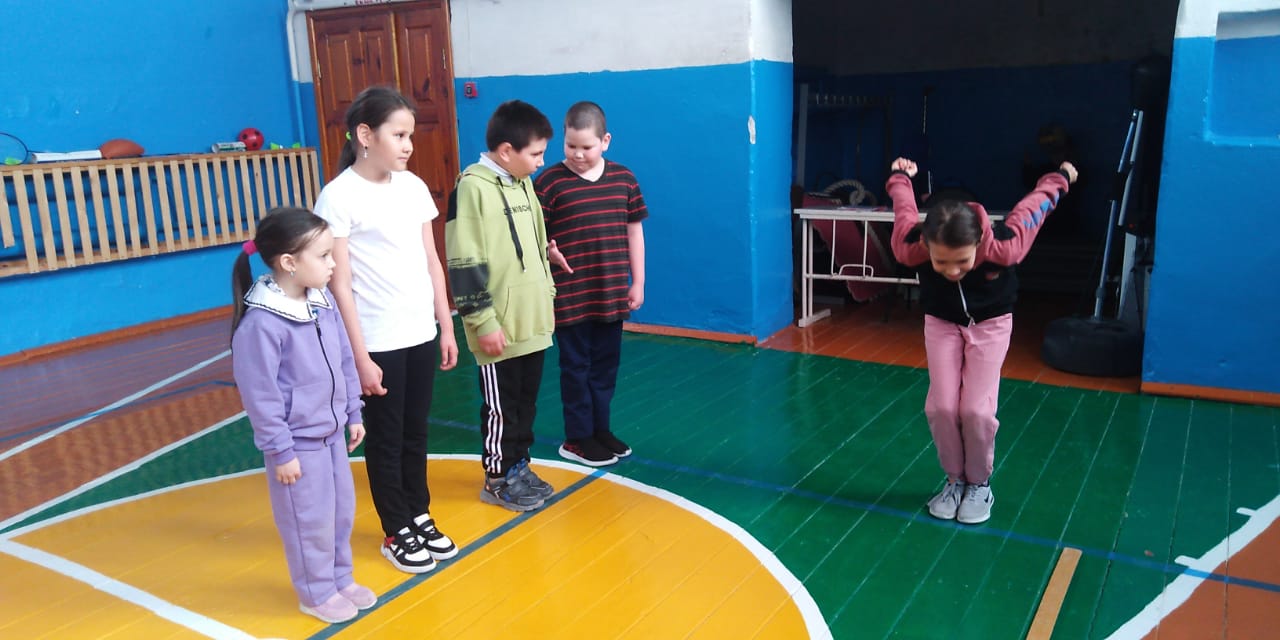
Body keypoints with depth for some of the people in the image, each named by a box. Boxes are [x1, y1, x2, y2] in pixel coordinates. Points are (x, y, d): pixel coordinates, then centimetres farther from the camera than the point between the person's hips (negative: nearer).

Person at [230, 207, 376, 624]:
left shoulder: (324, 302, -2)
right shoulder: (261, 322, -24)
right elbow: (259, 394, -20)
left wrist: (353, 414, 13)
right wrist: (279, 451, -15)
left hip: (332, 433, 7)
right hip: (297, 442, -7)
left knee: (342, 511, 19)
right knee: (310, 522, 8)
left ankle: (341, 580, 39)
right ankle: (317, 594, 29)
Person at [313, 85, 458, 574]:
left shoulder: (413, 186, 5)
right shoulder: (339, 197, -12)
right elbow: (340, 283, -12)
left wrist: (447, 326, 10)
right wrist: (360, 355, -13)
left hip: (421, 335, 5)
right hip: (379, 342, -5)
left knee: (416, 433, 17)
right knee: (385, 439, 10)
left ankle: (420, 518, 33)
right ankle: (397, 533, 26)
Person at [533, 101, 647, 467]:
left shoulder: (624, 179, 2)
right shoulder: (549, 182, -9)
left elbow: (634, 231, 9)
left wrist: (637, 282, 9)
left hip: (612, 294, 4)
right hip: (569, 297, -4)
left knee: (606, 365, 15)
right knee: (576, 367, 8)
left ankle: (600, 429, 31)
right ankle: (577, 439, 21)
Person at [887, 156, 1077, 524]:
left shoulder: (1003, 246, -38)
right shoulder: (910, 247, -35)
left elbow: (1034, 205, -16)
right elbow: (904, 205, -11)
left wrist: (1060, 179, 5)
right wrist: (900, 176, 11)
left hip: (991, 323, -1)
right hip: (941, 322, 2)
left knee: (976, 410, -11)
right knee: (941, 407, -9)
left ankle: (980, 483, 12)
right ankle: (955, 479, 14)